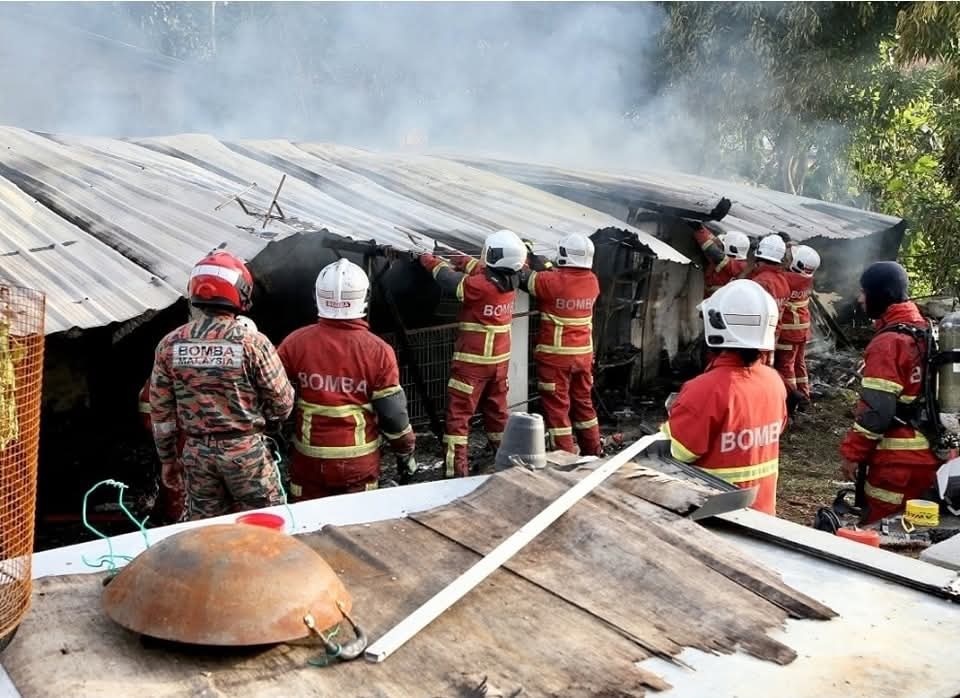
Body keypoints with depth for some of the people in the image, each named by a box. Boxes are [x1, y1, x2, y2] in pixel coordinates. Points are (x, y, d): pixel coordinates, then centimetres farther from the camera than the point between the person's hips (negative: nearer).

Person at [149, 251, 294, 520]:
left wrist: (167, 458, 13)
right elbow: (282, 404, -10)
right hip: (246, 450, -3)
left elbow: (160, 411, 2)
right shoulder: (253, 343, -15)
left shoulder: (170, 344, -4)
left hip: (196, 451, 4)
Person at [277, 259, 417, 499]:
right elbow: (393, 414, -7)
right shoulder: (378, 351, -11)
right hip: (360, 461, -1)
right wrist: (406, 454, 7)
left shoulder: (295, 343, -8)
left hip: (309, 459, 1)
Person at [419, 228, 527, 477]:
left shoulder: (479, 285, -23)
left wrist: (428, 260, 7)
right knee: (496, 408, 20)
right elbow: (484, 271, 15)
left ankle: (456, 469, -3)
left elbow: (449, 278, -9)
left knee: (458, 413, -1)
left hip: (473, 360, -7)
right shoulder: (510, 281, -4)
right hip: (500, 358, 7)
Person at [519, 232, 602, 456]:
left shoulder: (552, 281, -19)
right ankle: (593, 452, 28)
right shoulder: (592, 281, -2)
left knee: (557, 407, 2)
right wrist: (550, 269, 19)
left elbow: (525, 279, -6)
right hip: (583, 354, 6)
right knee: (583, 403, 19)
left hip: (556, 356, -6)